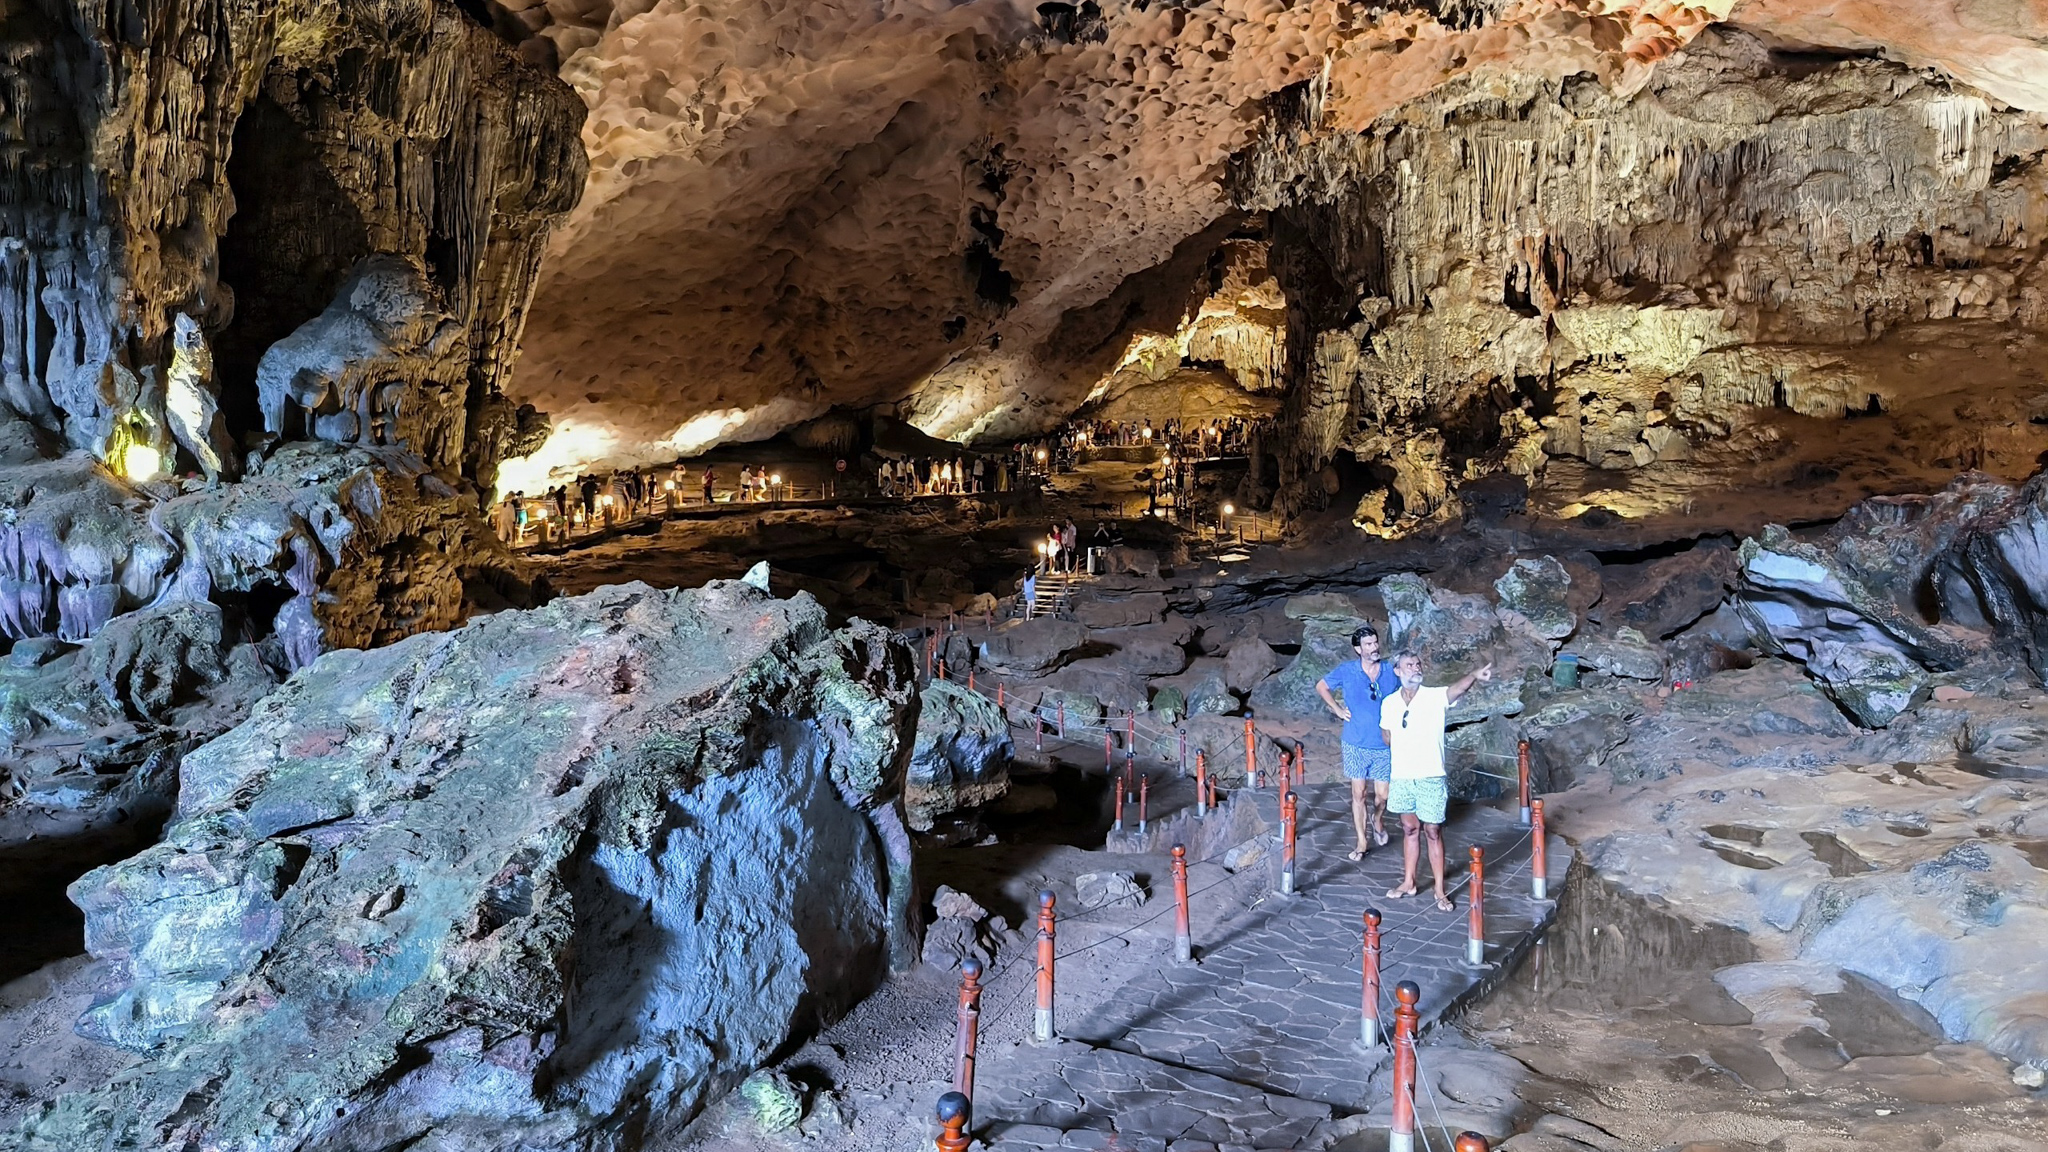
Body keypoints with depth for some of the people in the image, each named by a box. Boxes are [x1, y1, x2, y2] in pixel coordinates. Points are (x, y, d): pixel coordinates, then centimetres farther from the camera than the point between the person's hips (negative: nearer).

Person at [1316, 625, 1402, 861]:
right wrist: (1337, 709, 0)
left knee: (1382, 795, 3)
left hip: (1384, 746, 1)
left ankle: (1377, 819, 37)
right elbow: (1321, 686, 9)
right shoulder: (1346, 671, -7)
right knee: (1359, 793, 5)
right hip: (1356, 744, -1)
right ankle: (1362, 842, 18)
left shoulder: (1391, 671, -2)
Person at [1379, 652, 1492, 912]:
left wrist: (1474, 675, -55)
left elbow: (1457, 688, -35)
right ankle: (1408, 882, 29)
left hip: (1430, 778, -3)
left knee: (1433, 832, 3)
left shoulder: (1434, 697, -12)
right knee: (1410, 829, 16)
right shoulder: (1389, 704, 0)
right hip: (1401, 778, 3)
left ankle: (1440, 890, 13)